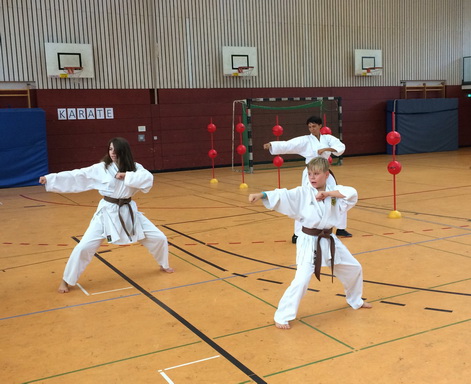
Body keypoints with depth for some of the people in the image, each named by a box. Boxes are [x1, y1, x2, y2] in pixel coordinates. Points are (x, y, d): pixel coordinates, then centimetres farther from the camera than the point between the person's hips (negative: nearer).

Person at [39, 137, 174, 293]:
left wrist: (126, 176, -24)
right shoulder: (101, 168, -6)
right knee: (84, 247, -11)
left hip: (129, 211, 2)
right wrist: (50, 178, -15)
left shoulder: (135, 168, -1)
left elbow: (148, 179, -19)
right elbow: (77, 176, -10)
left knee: (159, 238, 5)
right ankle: (66, 280, 10)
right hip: (107, 213, -2)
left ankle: (163, 265, 35)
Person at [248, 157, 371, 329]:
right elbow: (282, 196, -23)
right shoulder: (302, 192, -11)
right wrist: (261, 195, -39)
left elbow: (352, 194, -15)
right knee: (302, 280, -17)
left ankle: (355, 300, 49)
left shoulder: (334, 191, 0)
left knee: (354, 268, 20)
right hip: (309, 243, -5)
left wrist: (328, 193, -22)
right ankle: (282, 317, -1)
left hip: (330, 241, 5)